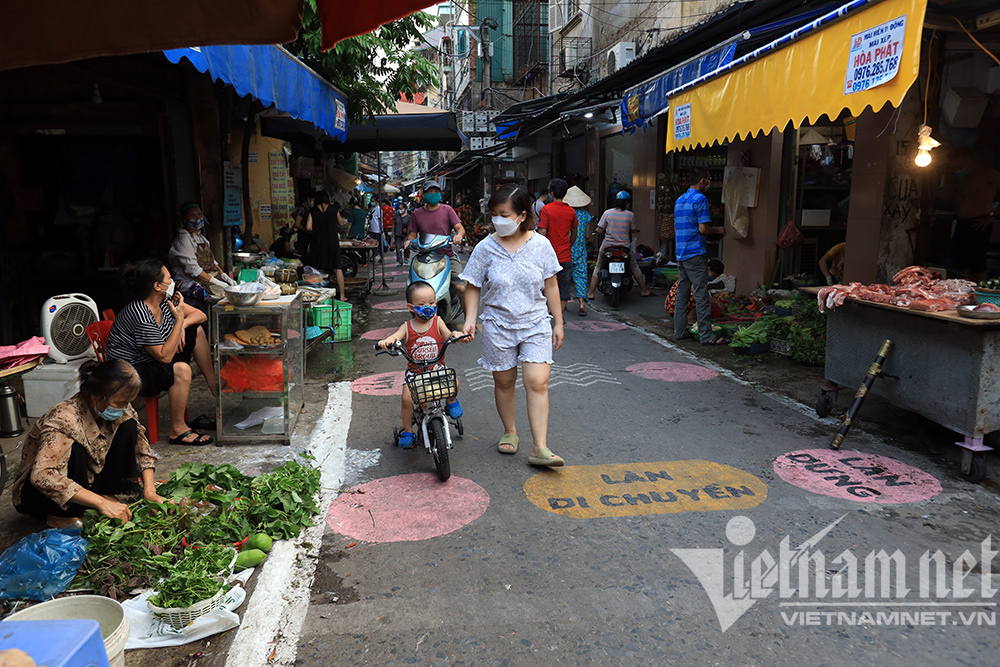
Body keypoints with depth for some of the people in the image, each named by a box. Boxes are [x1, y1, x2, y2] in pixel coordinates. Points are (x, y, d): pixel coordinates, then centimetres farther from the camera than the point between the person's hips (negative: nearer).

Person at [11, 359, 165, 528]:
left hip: (87, 481, 6)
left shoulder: (122, 411, -14)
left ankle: (107, 493, -5)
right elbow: (43, 476, -44)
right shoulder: (65, 419, -33)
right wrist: (102, 504, -45)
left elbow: (143, 450, -3)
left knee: (128, 426, -11)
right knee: (74, 449, -35)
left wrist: (149, 492, -18)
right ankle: (60, 517, -15)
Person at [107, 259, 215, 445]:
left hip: (154, 360, 10)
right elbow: (165, 356, -30)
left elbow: (200, 315, 4)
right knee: (181, 369, -36)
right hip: (131, 375, -10)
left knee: (196, 330, 7)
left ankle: (215, 388, 9)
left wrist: (182, 326, -16)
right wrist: (179, 320, -29)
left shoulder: (164, 301, -4)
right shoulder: (141, 317, -30)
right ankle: (178, 430, -20)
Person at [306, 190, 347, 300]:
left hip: (319, 243, 1)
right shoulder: (334, 209, 0)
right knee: (337, 268, 4)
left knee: (320, 269, 8)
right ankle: (342, 295, 3)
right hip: (333, 242, 0)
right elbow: (341, 224, 11)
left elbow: (308, 227, -7)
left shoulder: (313, 211, 0)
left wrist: (315, 231, 13)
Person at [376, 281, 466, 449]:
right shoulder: (407, 327, -2)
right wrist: (385, 342, -40)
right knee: (407, 397, -19)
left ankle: (452, 402, 9)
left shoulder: (437, 322, 1)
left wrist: (457, 336, -34)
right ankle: (407, 431, 4)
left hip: (437, 367, 0)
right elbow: (395, 337, -16)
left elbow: (449, 336, -10)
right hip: (415, 370, 0)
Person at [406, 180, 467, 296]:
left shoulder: (447, 209, 7)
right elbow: (413, 234, 16)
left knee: (461, 288, -19)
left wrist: (459, 235, -22)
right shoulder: (416, 213, 11)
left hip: (447, 255, -1)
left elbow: (460, 228, 1)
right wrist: (409, 241, -7)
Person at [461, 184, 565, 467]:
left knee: (538, 382, -9)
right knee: (504, 381, 12)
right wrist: (470, 319, -9)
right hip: (498, 324, 1)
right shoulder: (486, 248, -6)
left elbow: (550, 286, 4)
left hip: (536, 324, 0)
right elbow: (473, 287, 3)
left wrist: (558, 323, 6)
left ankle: (540, 447, -4)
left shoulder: (541, 245, -5)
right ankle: (510, 432, 34)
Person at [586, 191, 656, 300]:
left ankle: (591, 293, 9)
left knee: (598, 267, 14)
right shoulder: (630, 215, -7)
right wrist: (635, 230, 27)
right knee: (634, 267, 20)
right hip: (625, 247, 0)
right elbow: (633, 231, 3)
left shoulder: (607, 213, -7)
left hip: (608, 246, 0)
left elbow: (600, 230, -6)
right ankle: (644, 290, 28)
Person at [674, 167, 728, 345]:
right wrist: (718, 230, 1)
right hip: (695, 254, -8)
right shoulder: (700, 199, -10)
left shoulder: (679, 200, 15)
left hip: (681, 254, 8)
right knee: (701, 295, -6)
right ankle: (706, 335, -4)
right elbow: (703, 228, -16)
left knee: (682, 293, 11)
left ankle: (680, 330, 15)